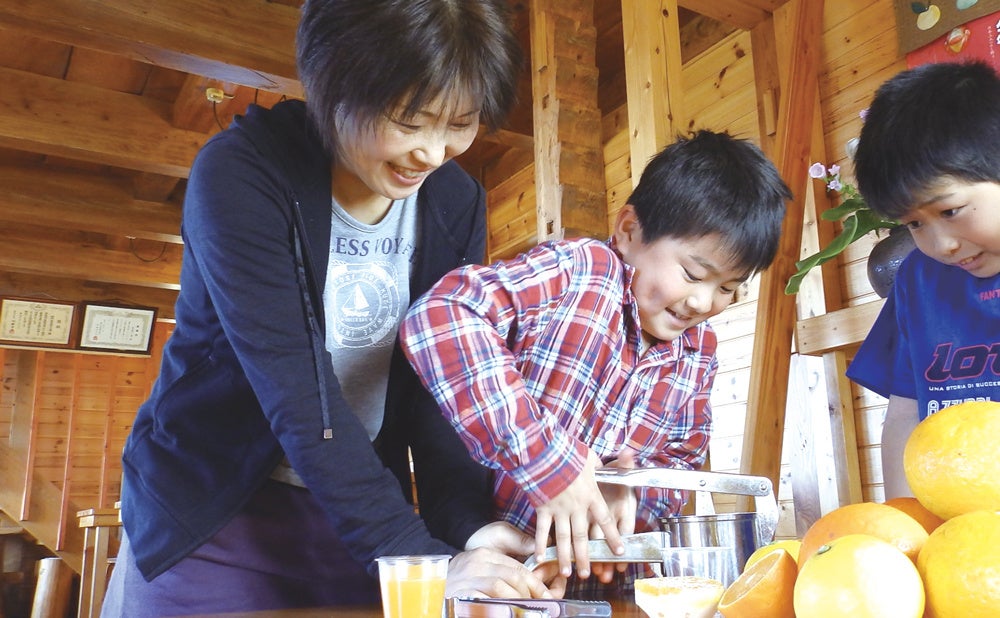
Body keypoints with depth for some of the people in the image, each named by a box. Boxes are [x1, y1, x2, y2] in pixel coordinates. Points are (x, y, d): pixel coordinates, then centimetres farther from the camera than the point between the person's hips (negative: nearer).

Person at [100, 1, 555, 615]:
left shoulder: (457, 202, -5)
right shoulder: (241, 172, -20)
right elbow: (297, 391, -27)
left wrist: (465, 525, -21)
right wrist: (421, 556, -31)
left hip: (363, 513, 4)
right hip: (214, 512, -3)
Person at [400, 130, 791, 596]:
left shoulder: (698, 351, 5)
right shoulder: (576, 270, -15)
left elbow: (680, 464, 12)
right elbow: (436, 317, -30)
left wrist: (630, 489, -12)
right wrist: (550, 465, -30)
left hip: (600, 572, 5)